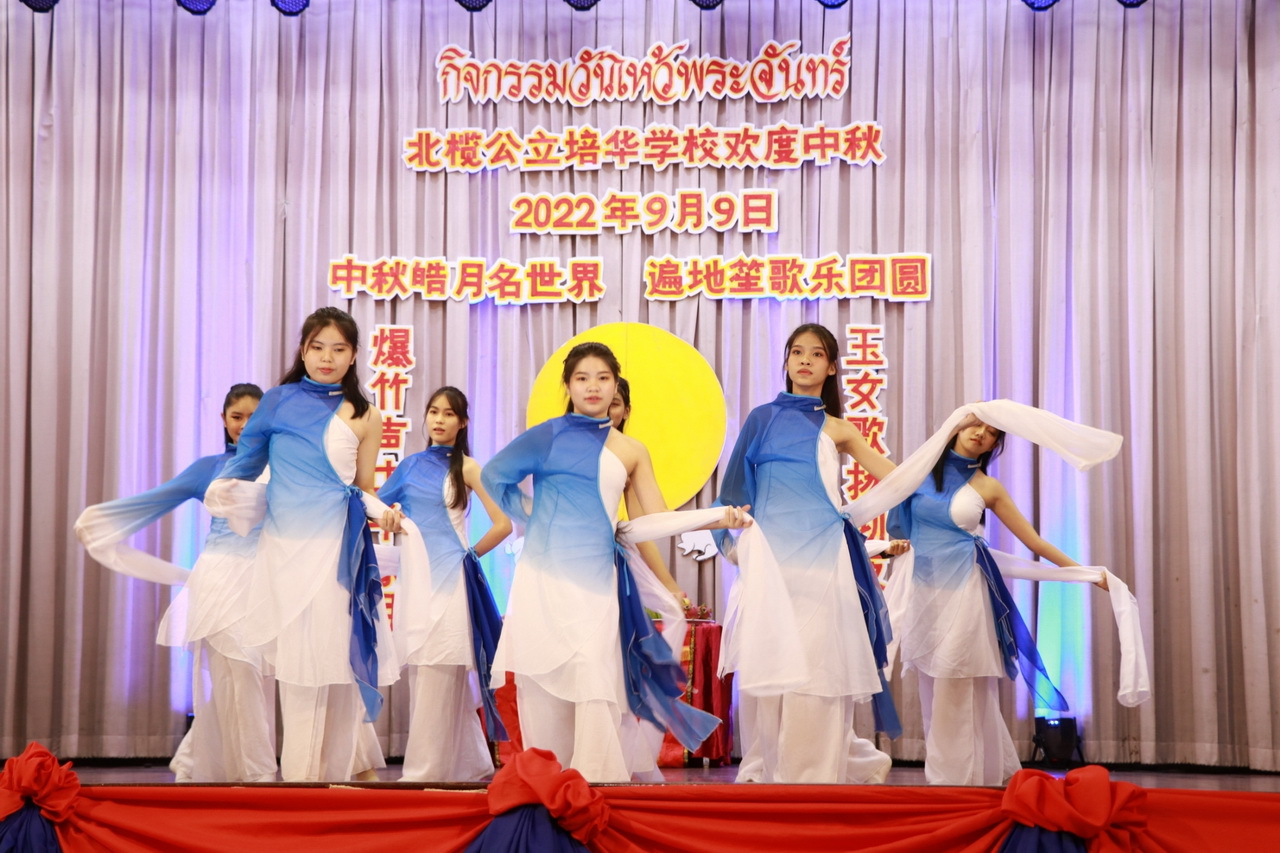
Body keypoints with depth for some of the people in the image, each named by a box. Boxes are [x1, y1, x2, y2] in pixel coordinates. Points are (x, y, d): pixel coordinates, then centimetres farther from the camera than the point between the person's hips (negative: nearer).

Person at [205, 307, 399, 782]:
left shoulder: (365, 418, 10)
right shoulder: (279, 401, 8)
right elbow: (247, 458, 11)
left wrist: (382, 512, -5)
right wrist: (224, 489, -8)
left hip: (339, 546, 1)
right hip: (287, 544, -1)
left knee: (338, 657, 0)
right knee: (301, 660, -4)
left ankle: (334, 774, 9)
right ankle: (298, 776, 2)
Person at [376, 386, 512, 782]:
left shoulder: (465, 467, -1)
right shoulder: (411, 465, 14)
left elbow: (503, 523, -6)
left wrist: (469, 554, 2)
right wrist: (387, 514, -2)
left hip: (447, 580, -6)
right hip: (413, 578, 6)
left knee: (439, 679, -8)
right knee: (421, 678, 8)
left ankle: (425, 771, -6)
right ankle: (472, 763, 18)